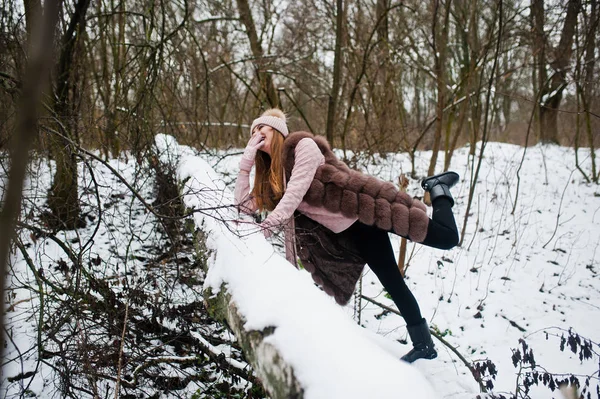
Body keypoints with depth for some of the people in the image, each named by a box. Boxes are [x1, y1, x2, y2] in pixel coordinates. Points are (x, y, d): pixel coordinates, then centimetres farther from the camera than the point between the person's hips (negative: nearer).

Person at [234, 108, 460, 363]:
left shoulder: (303, 145, -11)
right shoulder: (269, 175, 9)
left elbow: (298, 187, -24)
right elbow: (244, 205, 6)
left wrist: (271, 221, -32)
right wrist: (246, 162, -1)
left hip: (369, 208, -7)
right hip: (351, 233, 7)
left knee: (446, 237, -10)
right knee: (393, 283, 8)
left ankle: (438, 189, 17)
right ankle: (423, 344, 20)